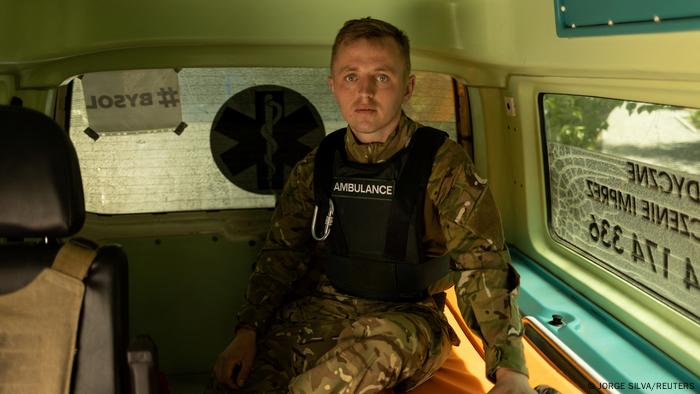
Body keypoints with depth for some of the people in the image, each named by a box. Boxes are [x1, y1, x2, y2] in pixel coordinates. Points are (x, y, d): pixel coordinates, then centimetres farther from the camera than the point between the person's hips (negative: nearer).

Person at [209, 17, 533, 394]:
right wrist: (247, 330, -7)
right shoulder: (316, 167, 4)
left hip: (409, 316, -2)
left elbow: (481, 265, -15)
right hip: (327, 306, 3)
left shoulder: (443, 164, -9)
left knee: (379, 341, -39)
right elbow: (282, 253, 9)